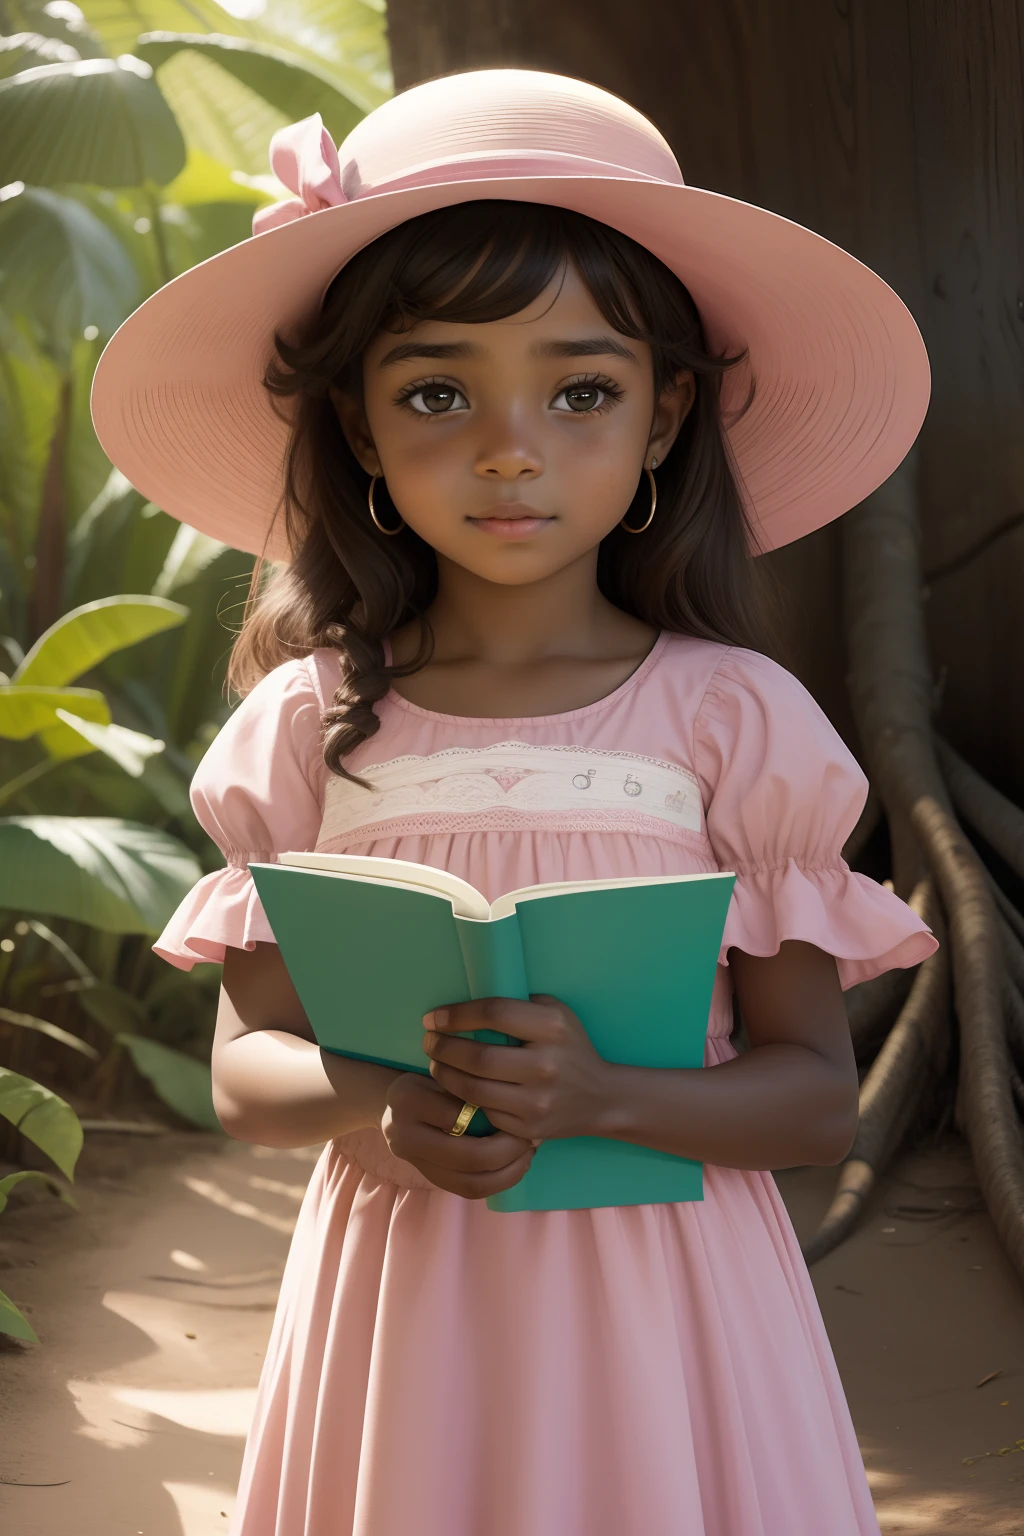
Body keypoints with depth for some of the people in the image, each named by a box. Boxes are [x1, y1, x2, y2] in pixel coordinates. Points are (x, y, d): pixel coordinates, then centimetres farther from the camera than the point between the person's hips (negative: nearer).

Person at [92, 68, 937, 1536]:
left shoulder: (728, 716, -6)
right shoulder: (312, 725, -2)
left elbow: (819, 1095, -4)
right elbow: (244, 1067, 4)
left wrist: (602, 1092, -21)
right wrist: (367, 1103, -18)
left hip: (658, 1297, -1)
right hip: (403, 1296, 1)